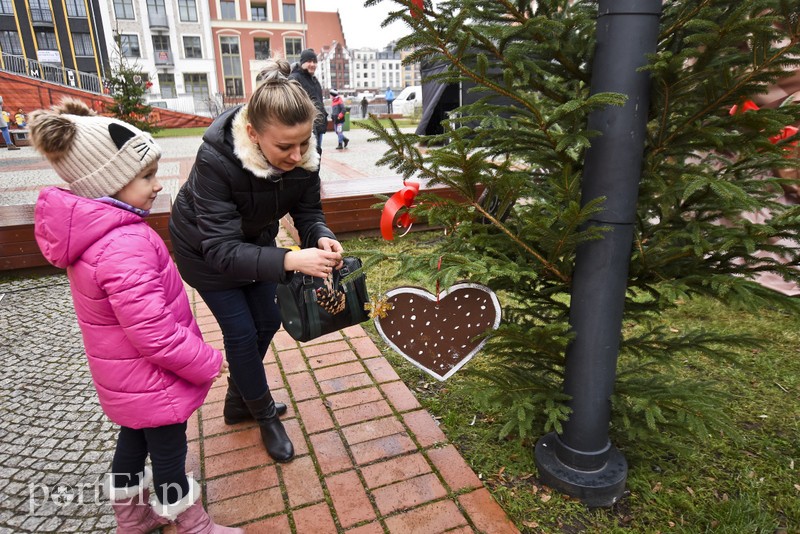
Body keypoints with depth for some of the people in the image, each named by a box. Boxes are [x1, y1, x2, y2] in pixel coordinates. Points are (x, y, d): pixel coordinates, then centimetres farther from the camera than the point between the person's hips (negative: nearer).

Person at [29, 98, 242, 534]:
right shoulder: (124, 246, -34)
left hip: (127, 380, 9)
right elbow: (155, 334, -32)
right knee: (169, 454, 11)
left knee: (134, 438, 27)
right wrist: (208, 363, -18)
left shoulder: (93, 230, -3)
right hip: (152, 383, -9)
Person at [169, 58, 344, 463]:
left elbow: (308, 211, -13)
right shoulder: (216, 157, -39)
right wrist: (290, 261, -53)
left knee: (267, 321, 12)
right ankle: (265, 417, 23)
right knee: (242, 332, -2)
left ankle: (238, 403, 36)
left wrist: (321, 238, -37)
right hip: (205, 250, -5)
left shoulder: (303, 153, -26)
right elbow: (222, 250, -39)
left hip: (254, 240, 5)